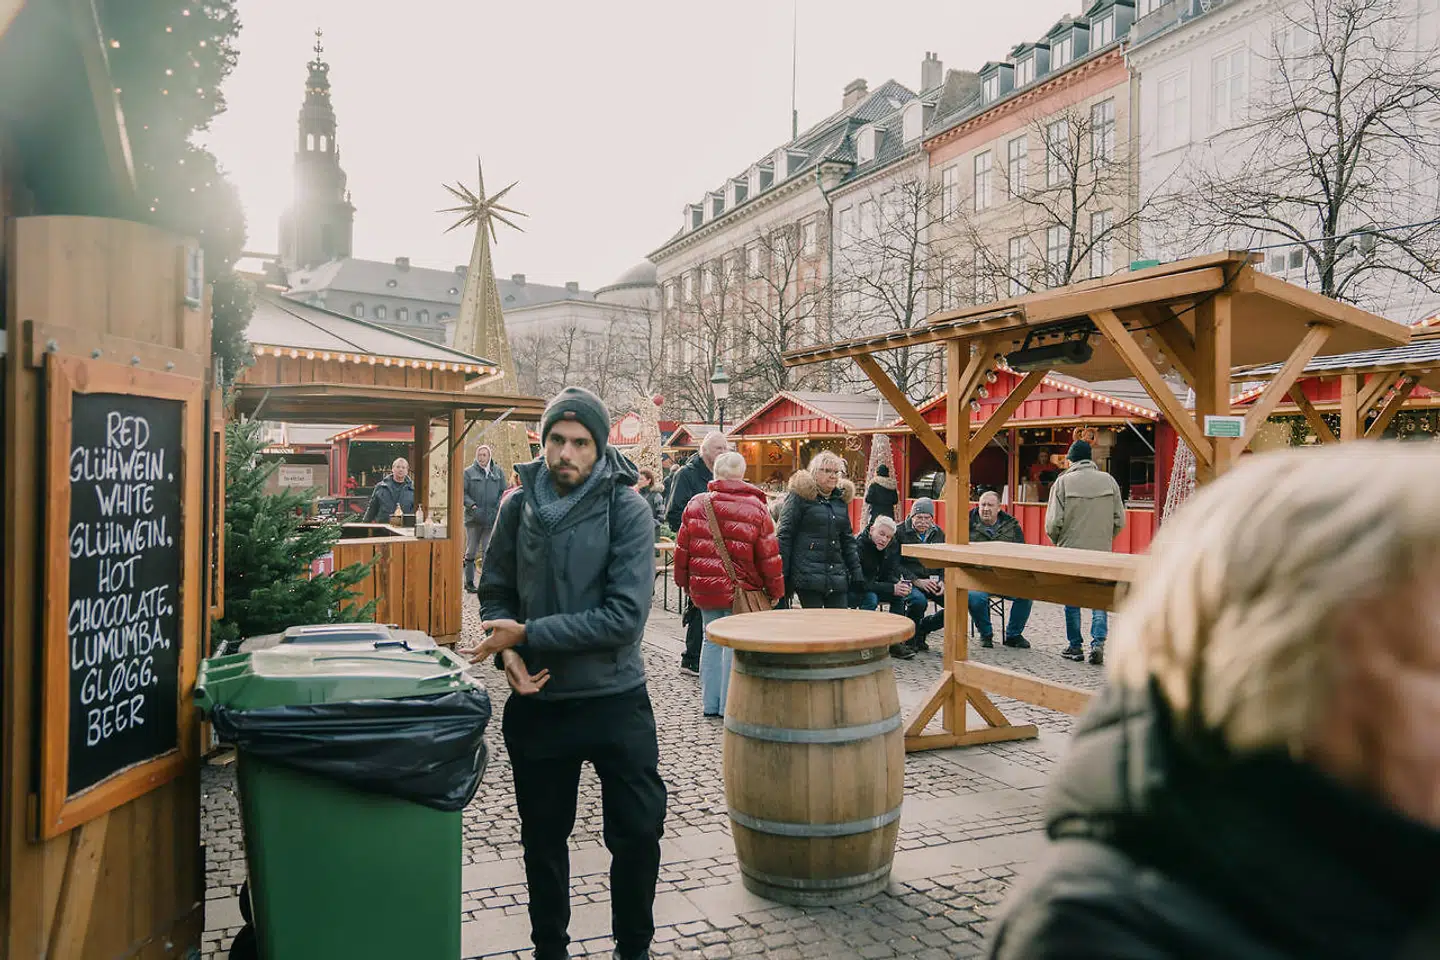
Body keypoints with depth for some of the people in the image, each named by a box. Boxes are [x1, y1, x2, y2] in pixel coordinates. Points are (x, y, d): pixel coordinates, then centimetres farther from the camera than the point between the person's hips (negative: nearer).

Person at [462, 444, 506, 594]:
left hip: (492, 519, 1)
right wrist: (472, 505, -14)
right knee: (471, 552, 7)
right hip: (474, 518, -1)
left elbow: (503, 492, 12)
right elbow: (463, 492, 0)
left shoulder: (498, 472, 8)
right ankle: (469, 582, 16)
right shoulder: (469, 472, 1)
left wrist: (498, 507, -2)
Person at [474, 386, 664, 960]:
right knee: (543, 837, 17)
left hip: (615, 699, -2)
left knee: (639, 831, 7)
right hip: (537, 699, 3)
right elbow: (495, 591, 7)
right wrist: (508, 651, -12)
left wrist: (528, 634, -20)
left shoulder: (627, 509, -14)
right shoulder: (519, 507, -3)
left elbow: (626, 616, -21)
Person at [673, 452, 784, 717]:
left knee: (712, 640, 15)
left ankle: (710, 703, 20)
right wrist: (775, 590, 4)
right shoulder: (756, 508, -8)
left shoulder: (696, 504, 1)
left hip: (704, 587, 4)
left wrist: (683, 580, 19)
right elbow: (769, 555, -6)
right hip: (740, 590, -4)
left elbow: (682, 548, 7)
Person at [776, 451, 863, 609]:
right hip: (808, 576, -6)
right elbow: (784, 535, -6)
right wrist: (782, 575, -12)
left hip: (837, 576, 6)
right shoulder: (800, 496, -2)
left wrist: (856, 573, 14)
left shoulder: (841, 499, 17)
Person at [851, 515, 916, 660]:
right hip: (850, 591, -7)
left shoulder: (892, 546, -4)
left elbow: (891, 575, -3)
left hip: (874, 587, 7)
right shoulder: (858, 546, -26)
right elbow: (860, 583, -31)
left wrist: (900, 585, -28)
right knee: (870, 598, -34)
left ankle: (894, 642, -9)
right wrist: (892, 588, -37)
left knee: (900, 595, -15)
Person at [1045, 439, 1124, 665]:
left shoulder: (1063, 481, -7)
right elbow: (1120, 521, 3)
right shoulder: (1108, 480, 2)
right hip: (1102, 551, 2)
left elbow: (1053, 522, -11)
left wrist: (1058, 541, 9)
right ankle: (1098, 642, -2)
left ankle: (1075, 646, 16)